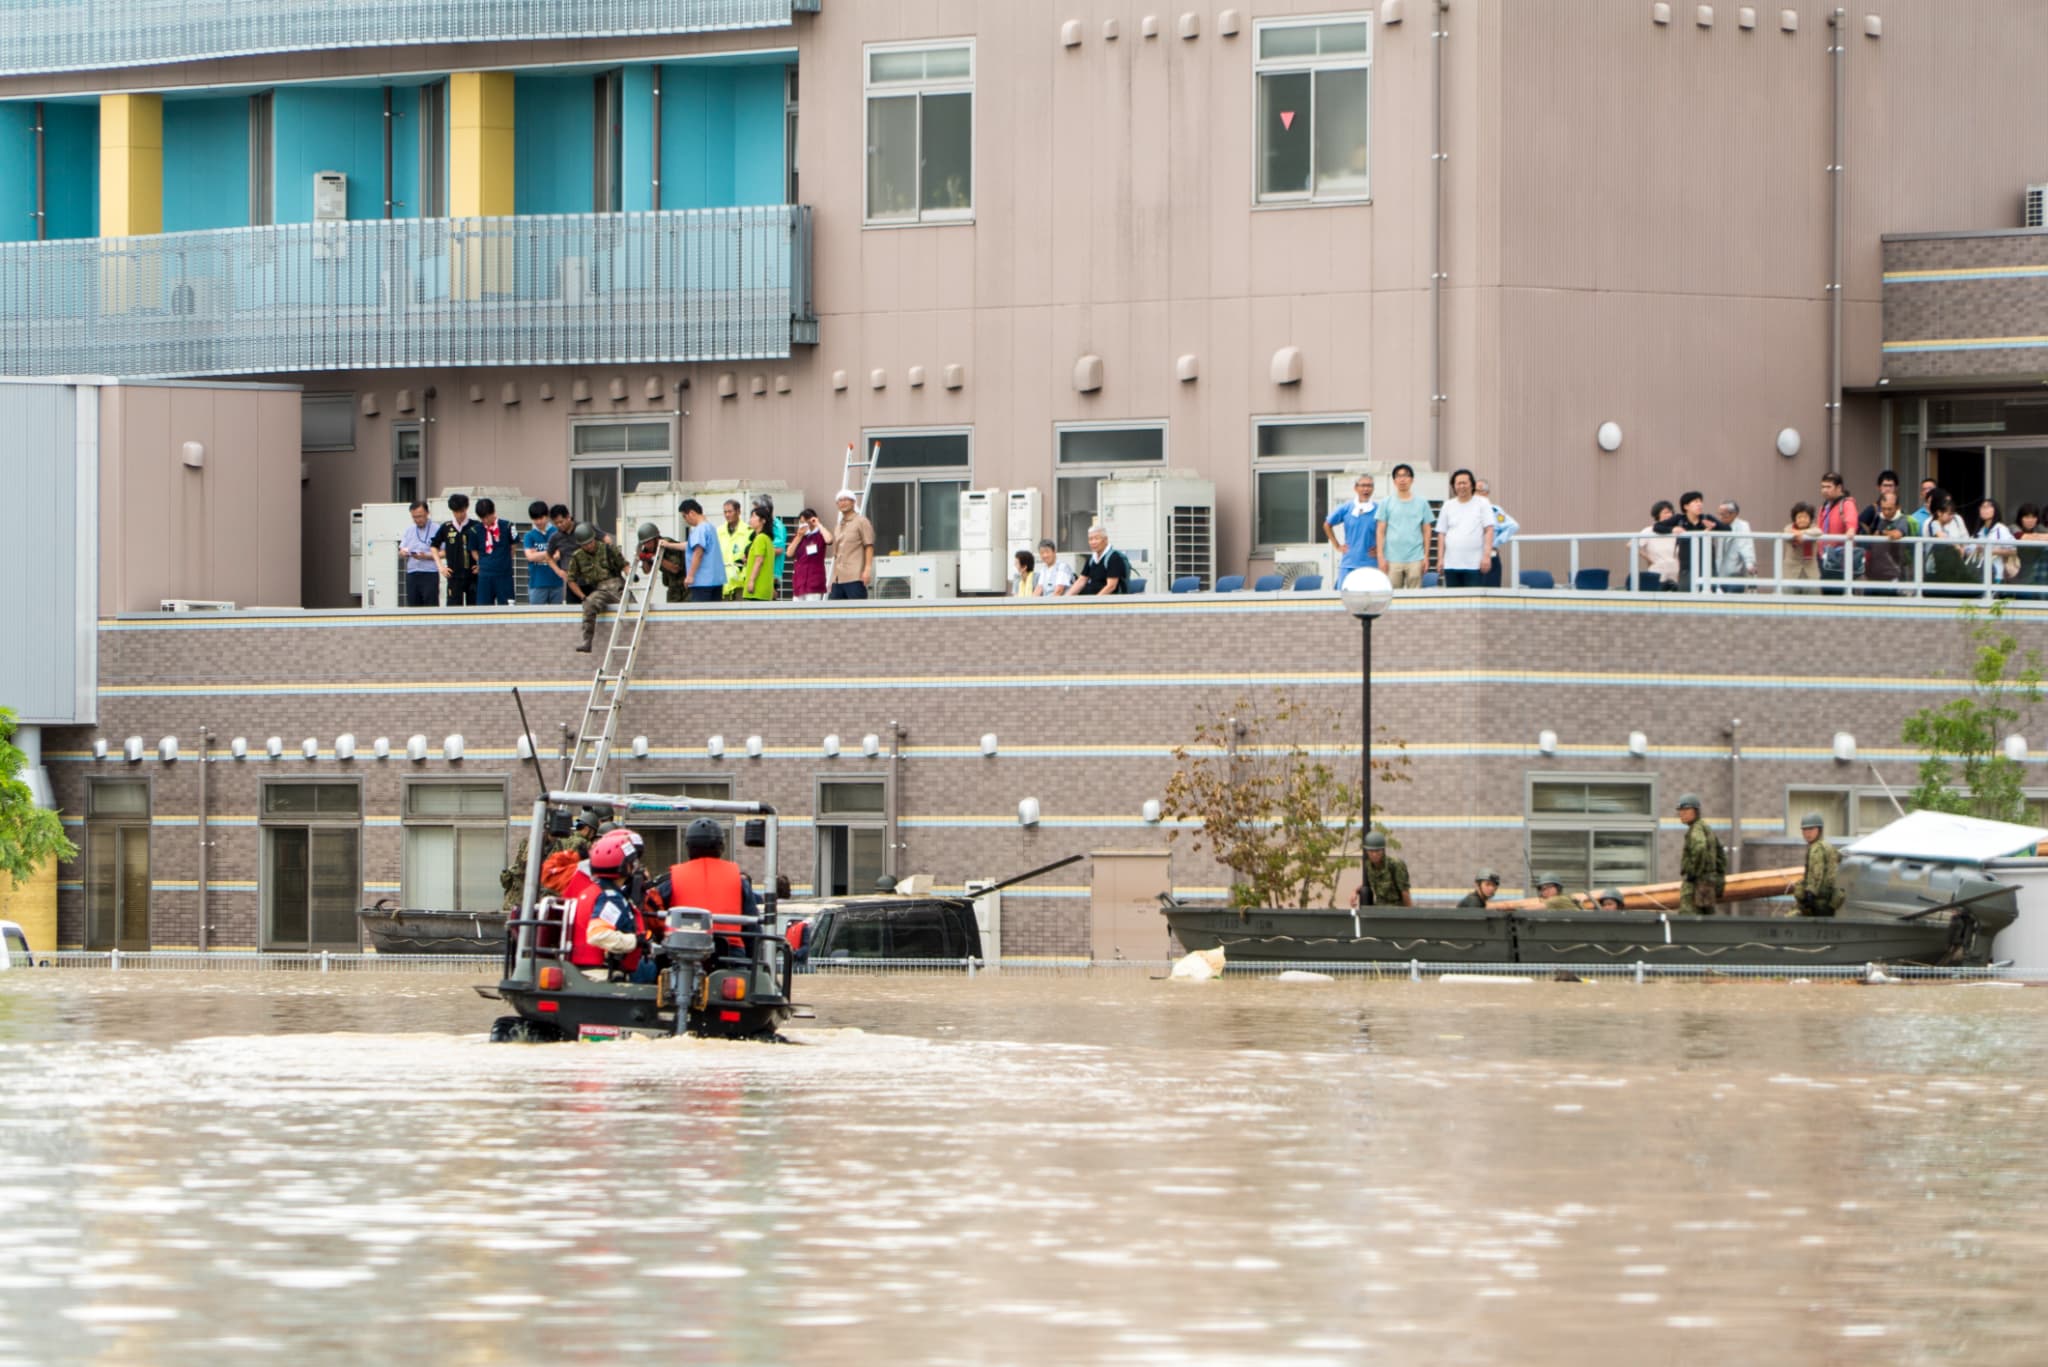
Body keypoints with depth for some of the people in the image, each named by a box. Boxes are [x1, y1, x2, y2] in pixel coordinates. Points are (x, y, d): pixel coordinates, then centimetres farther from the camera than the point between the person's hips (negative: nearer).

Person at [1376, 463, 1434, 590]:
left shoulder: (1421, 503, 8)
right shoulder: (1386, 503, 8)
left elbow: (1427, 531, 9)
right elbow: (1380, 531, 6)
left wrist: (1426, 556, 3)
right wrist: (1380, 556, -1)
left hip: (1415, 559, 0)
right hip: (1392, 560, 0)